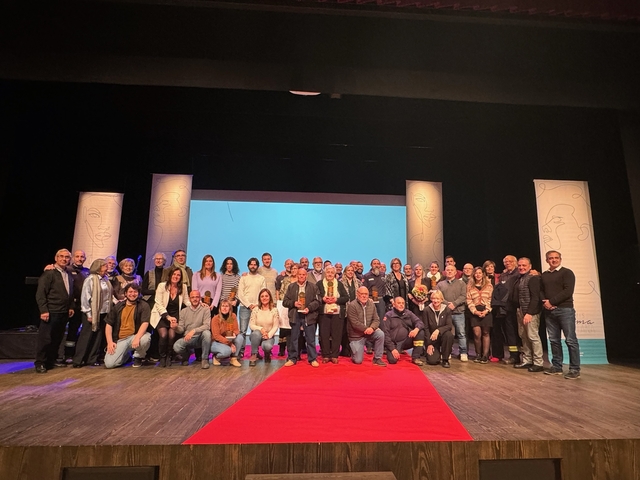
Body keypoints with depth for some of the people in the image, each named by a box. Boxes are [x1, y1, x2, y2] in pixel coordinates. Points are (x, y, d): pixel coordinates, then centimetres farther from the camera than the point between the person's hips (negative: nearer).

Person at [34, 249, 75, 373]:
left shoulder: (69, 275, 12)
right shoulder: (49, 273, -9)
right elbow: (40, 293, -12)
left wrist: (71, 307, 10)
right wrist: (44, 310, -17)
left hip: (64, 313, 7)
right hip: (51, 312, -6)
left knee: (57, 339, 14)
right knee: (45, 339, 0)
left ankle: (52, 360, 27)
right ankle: (40, 363, 11)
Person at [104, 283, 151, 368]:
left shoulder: (143, 306, -2)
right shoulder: (118, 306, 9)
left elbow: (145, 323, -14)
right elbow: (109, 324, 10)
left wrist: (137, 338, -30)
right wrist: (110, 342, -3)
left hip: (135, 336, -2)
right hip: (120, 340, 2)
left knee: (146, 338, -36)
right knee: (109, 363, -17)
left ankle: (138, 357, -2)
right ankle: (126, 355, 19)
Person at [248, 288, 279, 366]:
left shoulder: (274, 310, -4)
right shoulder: (255, 310, -3)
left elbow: (275, 326, -5)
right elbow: (251, 325, -6)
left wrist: (269, 335, -21)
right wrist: (260, 329, -24)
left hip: (269, 336, 0)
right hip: (256, 336, 0)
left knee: (267, 346, -33)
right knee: (256, 333, -36)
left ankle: (267, 354, 8)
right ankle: (254, 355, -17)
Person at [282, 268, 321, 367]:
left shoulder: (313, 286, 3)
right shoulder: (291, 287, 8)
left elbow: (317, 301, -1)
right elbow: (285, 301, 7)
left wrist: (309, 308, -15)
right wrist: (293, 303, -11)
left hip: (309, 316, -1)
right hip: (295, 315, 2)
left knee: (311, 339, 4)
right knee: (293, 338, 8)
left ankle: (312, 359, 14)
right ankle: (292, 358, 18)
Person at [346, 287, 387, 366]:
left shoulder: (371, 304, 0)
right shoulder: (352, 306, -17)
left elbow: (376, 320, -3)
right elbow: (355, 323, -21)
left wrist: (372, 328, -23)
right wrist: (367, 329, -21)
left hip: (369, 332, 4)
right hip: (356, 335, -4)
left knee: (381, 334, -26)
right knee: (358, 361, -7)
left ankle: (377, 359, -10)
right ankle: (353, 347, 27)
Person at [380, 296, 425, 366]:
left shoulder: (408, 313, 6)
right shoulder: (388, 316, -4)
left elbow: (419, 322, -2)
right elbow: (385, 333, -8)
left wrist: (416, 329, -27)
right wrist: (392, 349, -16)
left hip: (407, 341, 3)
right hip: (394, 343, -3)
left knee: (420, 332, -18)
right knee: (392, 360, -28)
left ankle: (416, 357, -10)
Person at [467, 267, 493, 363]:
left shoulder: (488, 285, 7)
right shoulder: (470, 286, 7)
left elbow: (491, 299, 2)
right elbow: (469, 301, 3)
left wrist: (486, 310, -10)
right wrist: (475, 311, -9)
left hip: (486, 311, 0)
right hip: (475, 312, 0)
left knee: (485, 333, 1)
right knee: (477, 334, -6)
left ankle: (485, 355, 8)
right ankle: (478, 354, 10)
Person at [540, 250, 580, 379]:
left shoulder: (567, 272, 0)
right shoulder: (544, 275, 17)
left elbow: (568, 291, -11)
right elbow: (541, 291, 14)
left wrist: (552, 301, -14)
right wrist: (545, 302, -6)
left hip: (565, 310, -5)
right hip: (549, 311, 5)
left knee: (570, 340, -4)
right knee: (554, 340, 8)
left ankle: (575, 369, 3)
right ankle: (557, 366, 16)